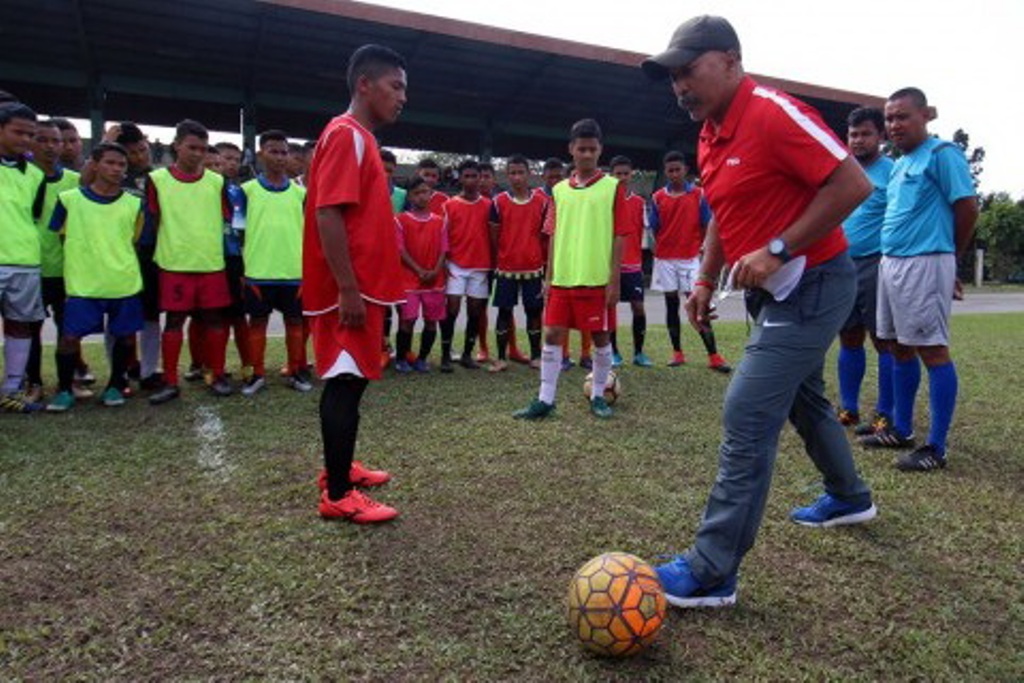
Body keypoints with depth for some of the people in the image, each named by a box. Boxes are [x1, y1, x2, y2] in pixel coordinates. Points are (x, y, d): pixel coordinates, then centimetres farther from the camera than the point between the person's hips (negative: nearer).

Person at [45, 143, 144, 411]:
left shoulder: (134, 204, 4)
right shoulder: (69, 199, -1)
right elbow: (56, 236, 9)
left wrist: (122, 264, 10)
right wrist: (80, 259, 6)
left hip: (125, 284, 2)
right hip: (83, 285, -1)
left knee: (125, 336, 7)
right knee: (69, 337, -4)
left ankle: (115, 386, 25)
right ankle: (64, 390, 15)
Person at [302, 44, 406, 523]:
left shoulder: (361, 138, 18)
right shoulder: (347, 135, -12)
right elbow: (328, 216, -21)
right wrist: (348, 290, -24)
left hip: (364, 286, 10)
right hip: (351, 290, -10)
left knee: (352, 378, 17)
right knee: (346, 381, -6)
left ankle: (338, 467, 30)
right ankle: (338, 495, 3)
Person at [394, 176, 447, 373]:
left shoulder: (439, 222, 10)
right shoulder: (401, 220, 0)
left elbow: (443, 250, 8)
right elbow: (400, 250, -5)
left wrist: (436, 271, -8)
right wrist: (419, 270, -12)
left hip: (435, 280, 3)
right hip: (409, 279, -3)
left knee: (431, 320, 4)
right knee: (407, 319, -7)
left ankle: (422, 358, 18)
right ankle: (400, 358, 8)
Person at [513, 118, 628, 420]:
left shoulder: (613, 187, -1)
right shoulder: (559, 190, 10)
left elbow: (618, 236, -4)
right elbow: (554, 236, 12)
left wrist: (614, 280, -8)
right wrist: (549, 277, 7)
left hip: (598, 279, -3)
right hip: (562, 279, 4)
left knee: (601, 337, 6)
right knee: (552, 335, 3)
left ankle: (598, 396, 22)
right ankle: (545, 400, 11)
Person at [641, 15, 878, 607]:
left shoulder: (774, 114, -18)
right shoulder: (711, 135, 9)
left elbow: (853, 183, -22)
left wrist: (778, 250, -25)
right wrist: (706, 280, 11)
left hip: (810, 287, -10)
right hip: (776, 292, 10)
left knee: (747, 418, -13)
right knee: (804, 399, 24)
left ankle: (712, 573, -4)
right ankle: (849, 498, 48)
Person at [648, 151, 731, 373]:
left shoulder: (698, 194, 1)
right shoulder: (658, 198, 3)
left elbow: (707, 226, 4)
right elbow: (654, 229, 6)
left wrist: (698, 247, -1)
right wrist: (664, 248, 0)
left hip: (690, 258, -2)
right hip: (665, 260, 2)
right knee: (671, 304, 7)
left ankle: (714, 356, -5)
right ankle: (677, 353, 17)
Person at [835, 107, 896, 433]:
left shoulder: (892, 171, -3)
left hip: (876, 265, -6)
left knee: (883, 340, -1)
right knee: (849, 338, 10)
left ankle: (886, 415, 7)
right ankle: (848, 409, 19)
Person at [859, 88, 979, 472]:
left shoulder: (942, 155, -7)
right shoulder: (899, 164, 18)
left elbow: (968, 208, -10)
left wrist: (951, 255, 2)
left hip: (924, 264, -9)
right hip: (890, 263, 9)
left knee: (932, 351, -6)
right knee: (899, 348, 13)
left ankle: (936, 447, -1)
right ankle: (901, 430, 25)